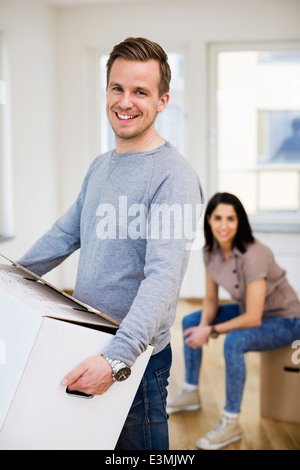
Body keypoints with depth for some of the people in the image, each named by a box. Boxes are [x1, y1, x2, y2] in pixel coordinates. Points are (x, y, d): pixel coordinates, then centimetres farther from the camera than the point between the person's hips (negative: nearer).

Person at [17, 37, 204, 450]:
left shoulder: (174, 176, -18)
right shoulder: (100, 167, 10)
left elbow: (163, 277, -27)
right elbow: (64, 234, 20)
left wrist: (118, 357, -35)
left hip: (136, 357, -7)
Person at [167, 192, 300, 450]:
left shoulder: (252, 255, -33)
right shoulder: (211, 251, -10)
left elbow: (253, 319, -32)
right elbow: (211, 299, 2)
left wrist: (211, 330, -23)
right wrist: (203, 325, -18)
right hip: (248, 310, 8)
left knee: (234, 341, -34)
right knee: (190, 322, 8)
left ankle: (231, 423, -19)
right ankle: (191, 394, 23)